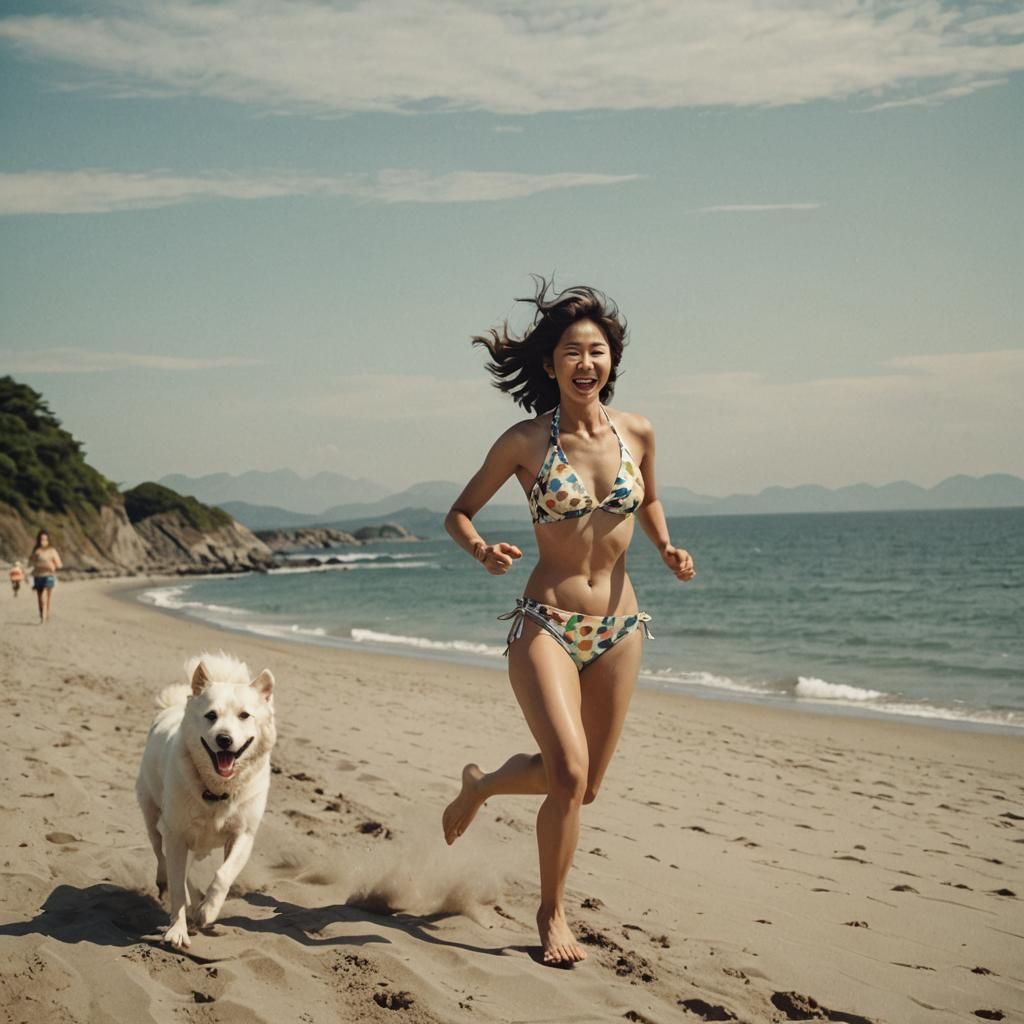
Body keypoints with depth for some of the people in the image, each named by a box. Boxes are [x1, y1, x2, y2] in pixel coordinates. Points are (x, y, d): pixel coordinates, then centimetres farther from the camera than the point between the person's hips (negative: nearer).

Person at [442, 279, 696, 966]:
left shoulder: (637, 433, 2)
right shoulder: (525, 441, -6)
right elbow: (460, 512, 4)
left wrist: (667, 549, 2)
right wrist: (482, 550, -17)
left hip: (619, 630, 4)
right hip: (546, 623, -4)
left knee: (584, 787, 10)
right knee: (569, 770, -20)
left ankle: (480, 784, 40)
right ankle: (553, 912, 4)